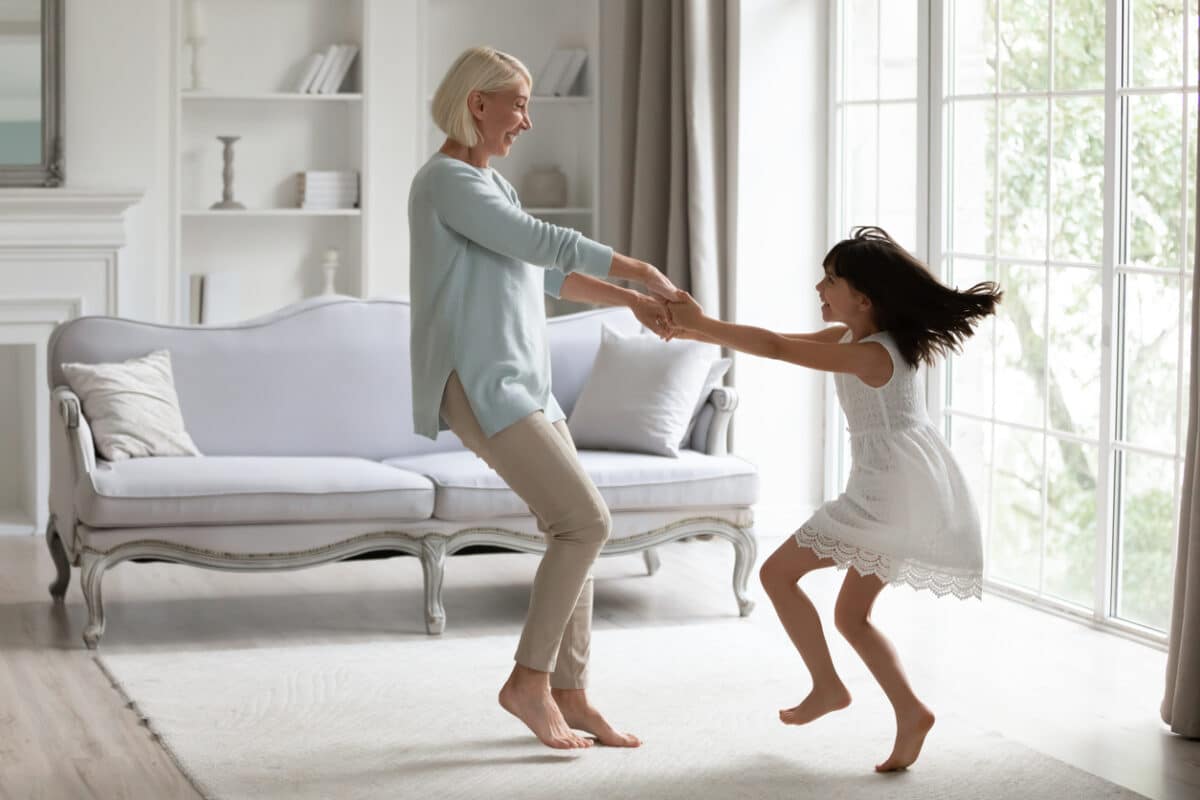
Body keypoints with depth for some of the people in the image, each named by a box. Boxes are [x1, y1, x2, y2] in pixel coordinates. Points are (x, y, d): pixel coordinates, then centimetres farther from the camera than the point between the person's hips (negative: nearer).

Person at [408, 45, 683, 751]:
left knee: (576, 528, 7)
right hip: (480, 385, -10)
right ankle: (528, 680, -5)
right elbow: (545, 244, -19)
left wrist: (632, 301, 15)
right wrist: (645, 271, -12)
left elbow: (548, 274, 25)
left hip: (520, 384, 10)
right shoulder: (446, 181, -13)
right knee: (586, 520, -15)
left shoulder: (490, 183, 19)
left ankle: (570, 692, 14)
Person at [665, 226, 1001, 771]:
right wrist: (695, 332, 6)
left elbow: (775, 348, -23)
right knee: (851, 615, 15)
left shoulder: (873, 355, -20)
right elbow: (778, 341, 12)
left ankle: (827, 686, 5)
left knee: (778, 572, -3)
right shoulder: (850, 338, 9)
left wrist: (704, 325, -15)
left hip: (893, 492, -10)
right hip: (901, 493, 10)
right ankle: (910, 713, 10)